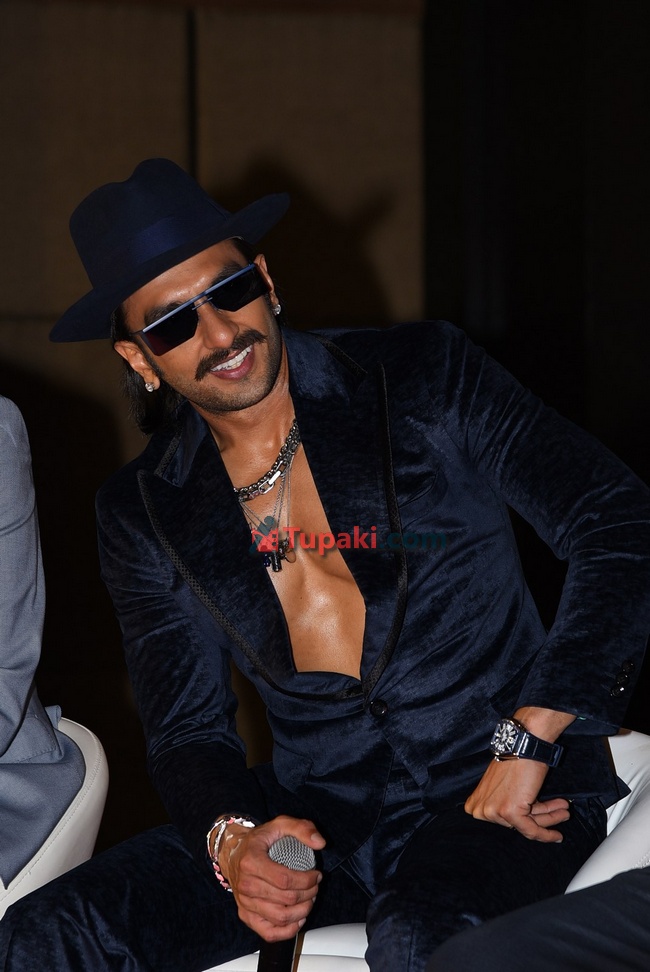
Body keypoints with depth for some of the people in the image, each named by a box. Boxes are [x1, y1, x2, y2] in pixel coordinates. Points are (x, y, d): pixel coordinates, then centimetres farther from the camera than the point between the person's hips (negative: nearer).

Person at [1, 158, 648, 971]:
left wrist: (526, 744, -14)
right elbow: (186, 731, 8)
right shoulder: (143, 515, 7)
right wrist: (233, 842, -16)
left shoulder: (425, 380, -2)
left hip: (491, 789, -3)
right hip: (314, 811, 3)